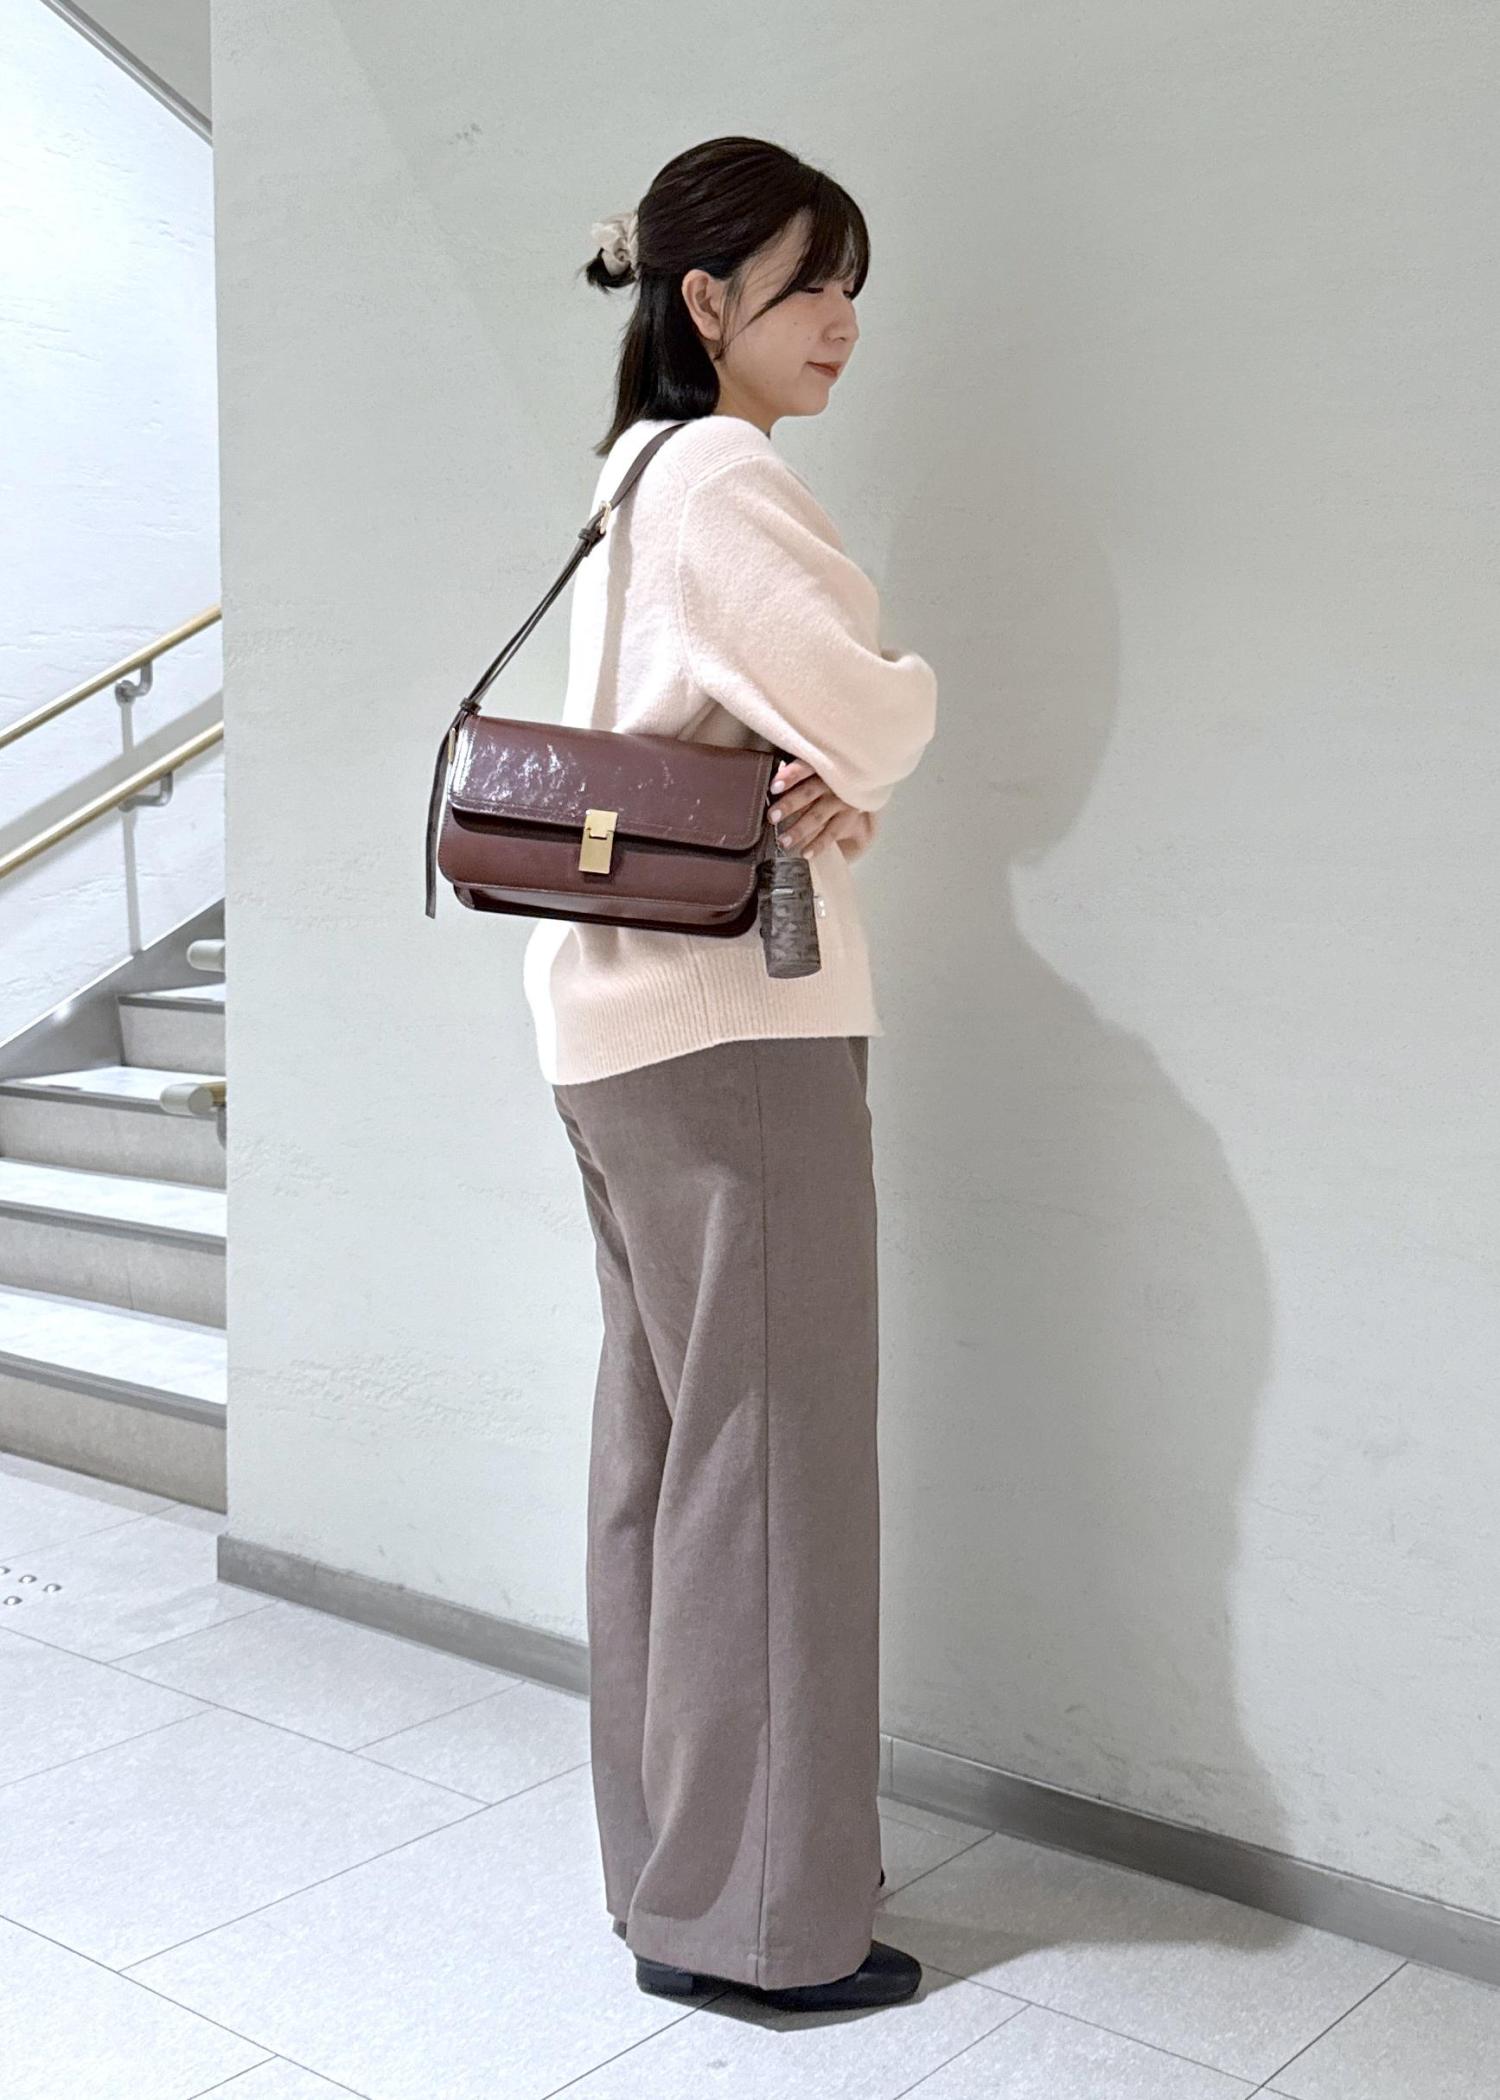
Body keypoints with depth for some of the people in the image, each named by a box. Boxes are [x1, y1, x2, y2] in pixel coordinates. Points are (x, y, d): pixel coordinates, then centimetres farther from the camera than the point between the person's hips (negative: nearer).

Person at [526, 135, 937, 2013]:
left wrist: (838, 788, -9)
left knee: (663, 1440, 15)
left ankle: (668, 1858, 29)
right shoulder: (727, 479, -12)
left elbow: (726, 731, 11)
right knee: (772, 1454, -2)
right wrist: (860, 759, 3)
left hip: (620, 1026, 10)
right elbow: (880, 709, -19)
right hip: (736, 1023, -10)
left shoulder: (634, 477, 19)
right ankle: (759, 1914, 11)